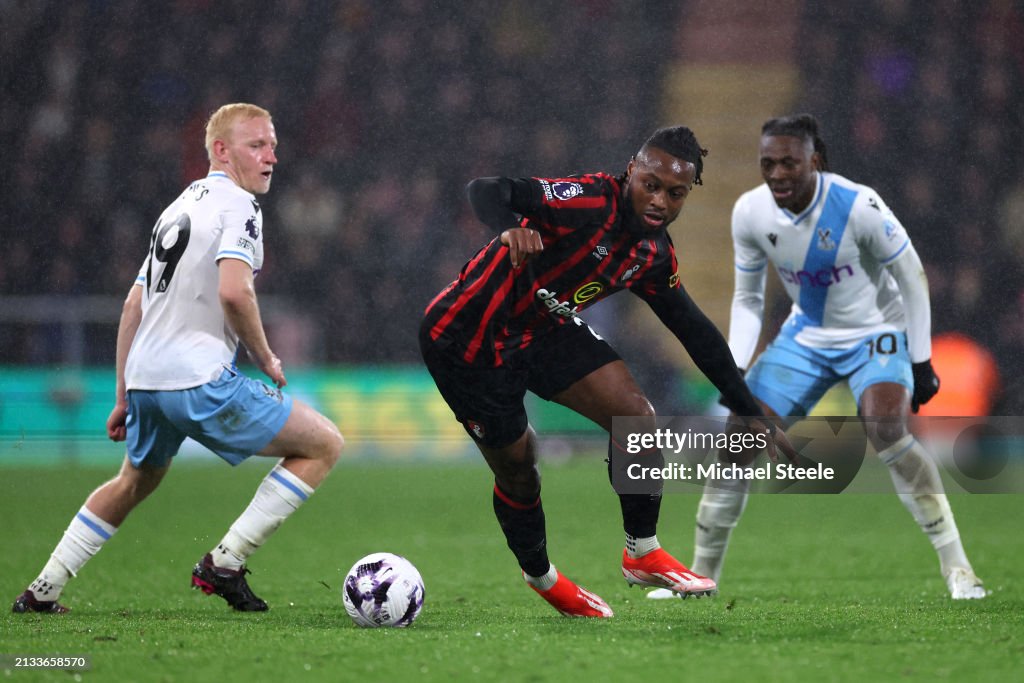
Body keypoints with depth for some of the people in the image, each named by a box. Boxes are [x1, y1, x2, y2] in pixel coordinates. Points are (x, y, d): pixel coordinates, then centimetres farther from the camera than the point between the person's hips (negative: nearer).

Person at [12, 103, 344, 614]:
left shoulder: (180, 206, 22)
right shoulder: (237, 204, -6)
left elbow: (133, 306, 23)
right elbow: (233, 291, -22)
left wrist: (124, 396, 27)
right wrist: (264, 357, -7)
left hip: (145, 379, 9)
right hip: (200, 379, -9)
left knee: (134, 483, 33)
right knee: (324, 444, -1)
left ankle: (42, 591, 33)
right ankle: (225, 562, -4)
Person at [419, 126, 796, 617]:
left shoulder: (655, 255, -3)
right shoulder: (592, 202, -28)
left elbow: (694, 330, 9)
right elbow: (486, 190, -39)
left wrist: (751, 415, 10)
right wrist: (509, 228, -64)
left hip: (543, 329, 7)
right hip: (469, 339, -7)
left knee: (637, 417, -7)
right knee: (516, 467, 1)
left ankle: (642, 553, 10)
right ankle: (539, 576, 30)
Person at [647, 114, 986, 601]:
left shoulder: (859, 207, -27)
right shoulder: (750, 213, -13)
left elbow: (912, 278, -14)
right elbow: (747, 297, 3)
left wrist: (920, 362, -12)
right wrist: (736, 368, -10)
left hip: (875, 334, -5)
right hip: (806, 337, 5)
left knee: (885, 428, -30)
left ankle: (957, 569, -22)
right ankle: (700, 575, 10)